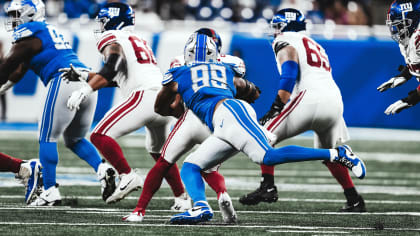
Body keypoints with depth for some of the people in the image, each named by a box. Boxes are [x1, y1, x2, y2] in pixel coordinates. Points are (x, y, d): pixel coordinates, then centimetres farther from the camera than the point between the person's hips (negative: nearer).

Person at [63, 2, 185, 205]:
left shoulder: (113, 41, 5)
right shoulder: (138, 41, 31)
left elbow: (108, 72, -14)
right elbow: (114, 79, 35)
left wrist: (84, 91, -17)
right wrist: (83, 76, 34)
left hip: (143, 97, -9)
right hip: (165, 97, 9)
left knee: (100, 136, -9)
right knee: (158, 151, 27)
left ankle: (128, 177, -20)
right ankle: (181, 199, 25)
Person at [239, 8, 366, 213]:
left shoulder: (285, 43, 9)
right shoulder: (315, 46, 34)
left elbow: (289, 74, -9)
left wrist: (277, 106, -15)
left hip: (310, 99, -8)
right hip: (335, 102, 8)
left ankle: (267, 186, -12)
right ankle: (354, 200, 22)